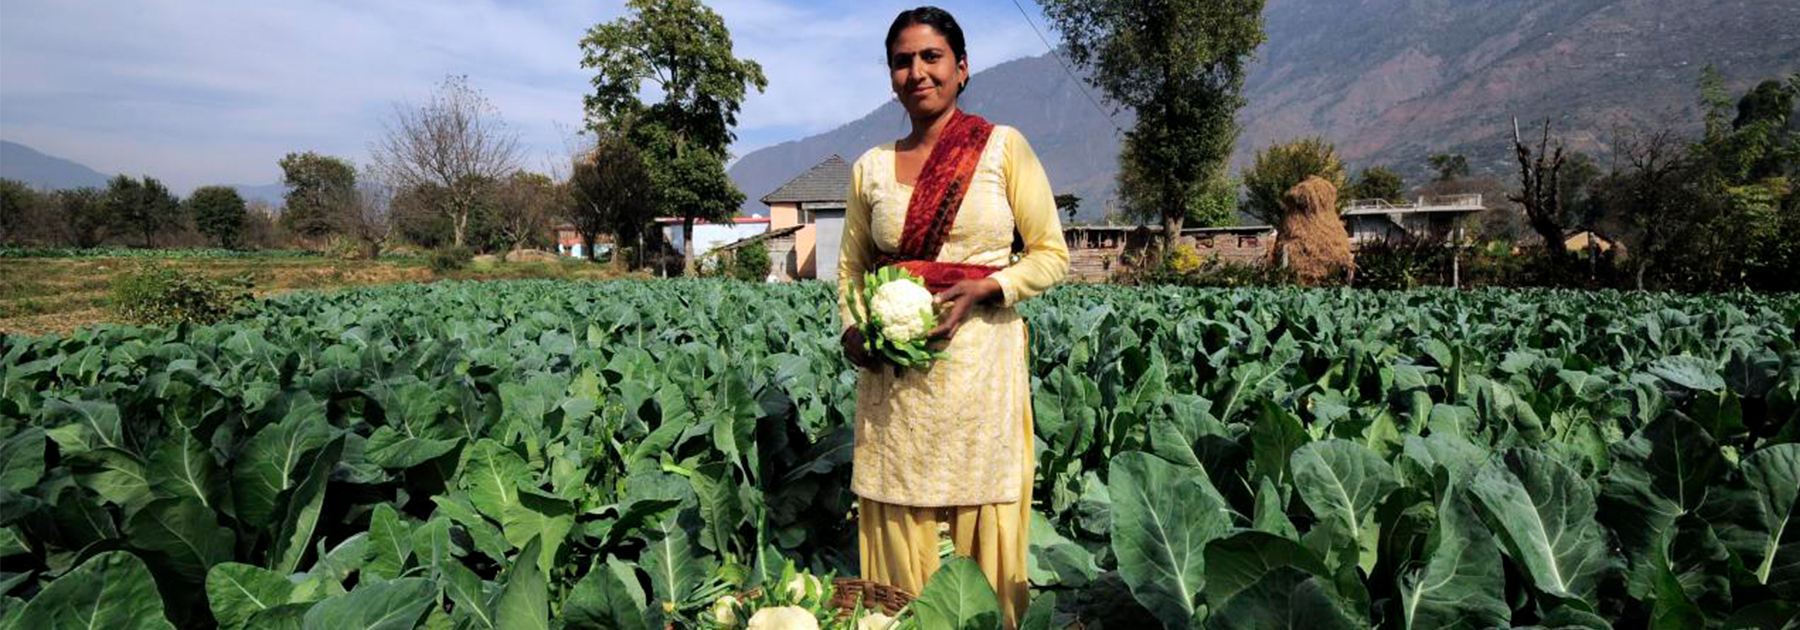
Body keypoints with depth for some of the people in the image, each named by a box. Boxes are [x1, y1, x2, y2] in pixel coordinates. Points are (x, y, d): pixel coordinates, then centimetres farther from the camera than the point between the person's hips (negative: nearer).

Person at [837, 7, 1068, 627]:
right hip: (894, 372, 3)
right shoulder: (871, 167, 10)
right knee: (900, 522, 7)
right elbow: (851, 266, 17)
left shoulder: (1003, 146, 1)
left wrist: (982, 289, -15)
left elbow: (1052, 255, 1)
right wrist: (853, 331, -2)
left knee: (981, 518, 4)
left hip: (981, 360, -2)